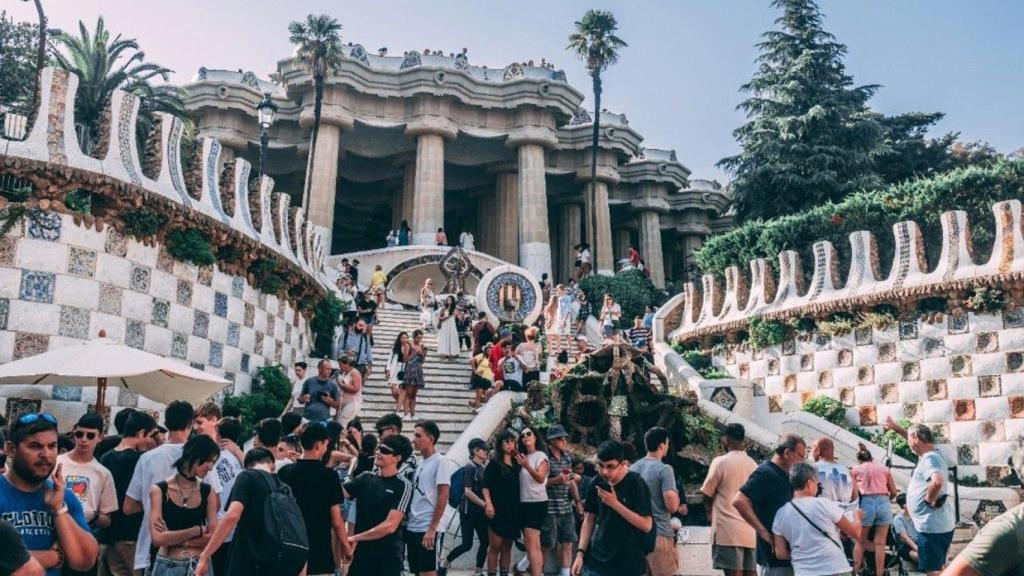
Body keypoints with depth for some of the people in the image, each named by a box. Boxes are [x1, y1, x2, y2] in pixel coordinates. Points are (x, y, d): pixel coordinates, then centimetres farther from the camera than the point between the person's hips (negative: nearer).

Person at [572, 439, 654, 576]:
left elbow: (647, 525, -15)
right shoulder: (597, 483, 1)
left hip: (627, 565, -4)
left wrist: (615, 503, -21)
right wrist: (581, 553, 3)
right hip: (596, 561, 4)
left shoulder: (636, 483, -13)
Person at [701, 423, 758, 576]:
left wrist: (711, 513, 15)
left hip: (728, 529, -6)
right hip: (750, 530, 6)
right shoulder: (753, 464, 11)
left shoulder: (721, 461, -7)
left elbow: (707, 494, -3)